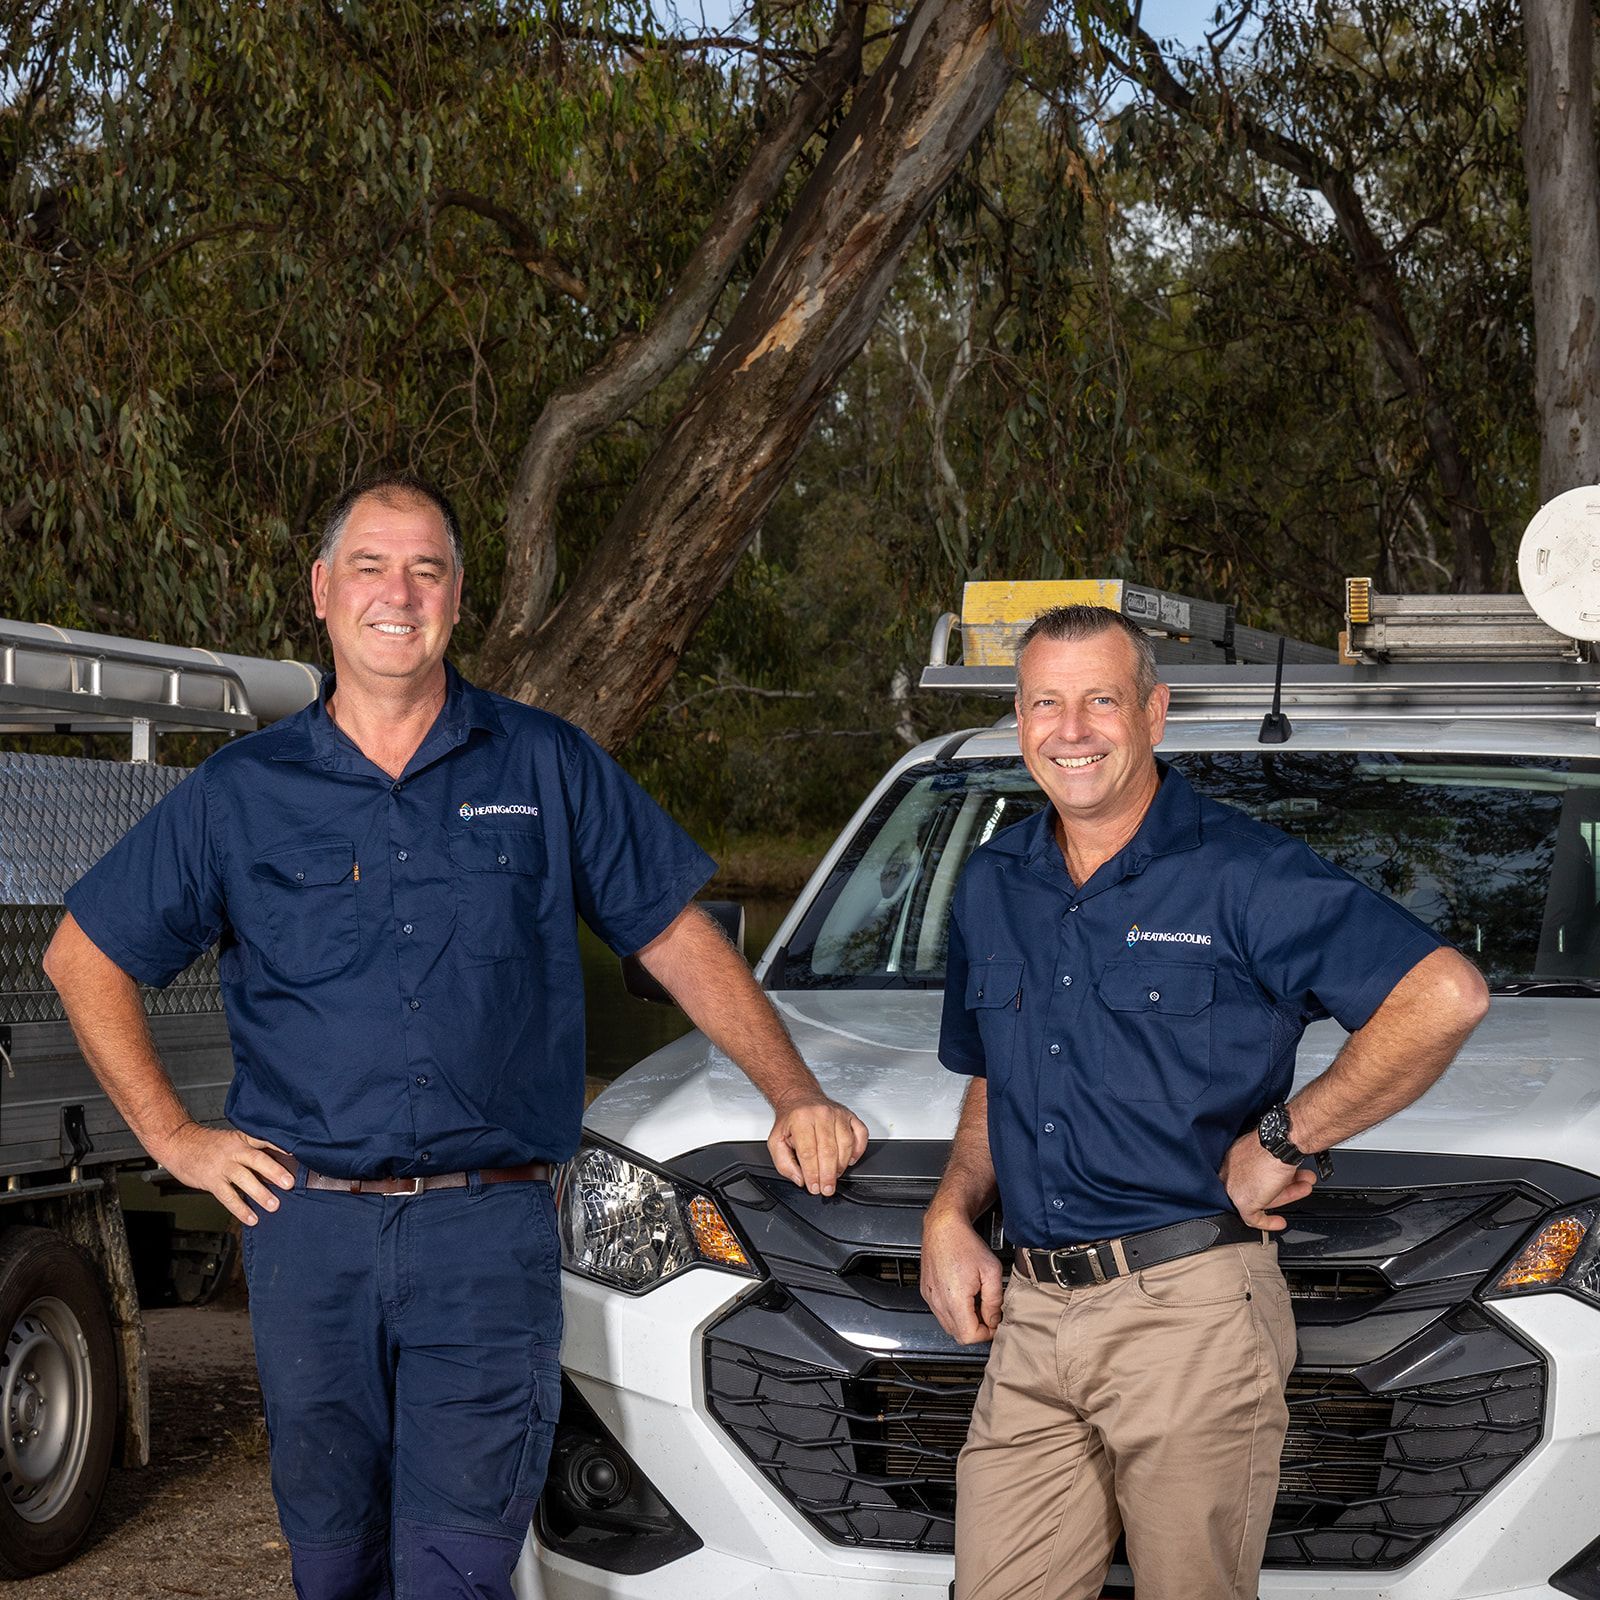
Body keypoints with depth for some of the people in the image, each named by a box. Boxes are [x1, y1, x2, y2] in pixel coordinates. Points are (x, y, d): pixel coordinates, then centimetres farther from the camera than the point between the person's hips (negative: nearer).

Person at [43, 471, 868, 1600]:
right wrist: (171, 1134, 8)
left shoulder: (547, 768, 6)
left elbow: (680, 940, 10)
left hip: (491, 1232, -2)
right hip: (307, 1226, 2)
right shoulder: (244, 791, 7)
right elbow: (86, 957, 15)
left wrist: (793, 1095, 1)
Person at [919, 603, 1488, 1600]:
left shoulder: (1241, 873, -7)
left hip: (1193, 1318, -5)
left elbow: (1448, 995, -15)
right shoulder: (993, 887, 15)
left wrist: (1281, 1140, -13)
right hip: (1030, 1314, 6)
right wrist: (950, 1214, 8)